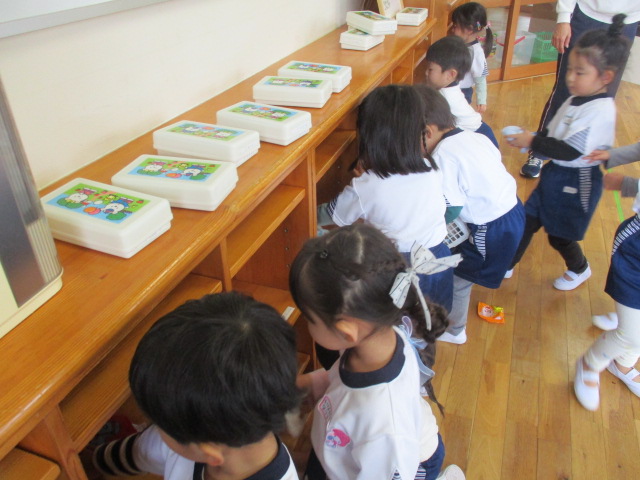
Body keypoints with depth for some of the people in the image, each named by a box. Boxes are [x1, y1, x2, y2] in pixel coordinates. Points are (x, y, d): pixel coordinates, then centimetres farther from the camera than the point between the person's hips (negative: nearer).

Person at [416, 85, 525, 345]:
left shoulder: (443, 155, -22)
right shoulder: (475, 136, 2)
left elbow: (450, 211, -21)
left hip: (492, 229, -8)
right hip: (513, 209, 8)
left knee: (458, 275, 10)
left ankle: (453, 330, 29)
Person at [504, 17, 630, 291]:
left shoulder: (600, 112, -26)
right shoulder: (576, 101, 2)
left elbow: (570, 151, -30)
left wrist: (532, 142, -25)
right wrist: (531, 139, -7)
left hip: (577, 182, -8)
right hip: (555, 173, 8)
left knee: (559, 235, 11)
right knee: (528, 220, 13)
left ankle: (579, 270, 41)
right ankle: (505, 266, 28)